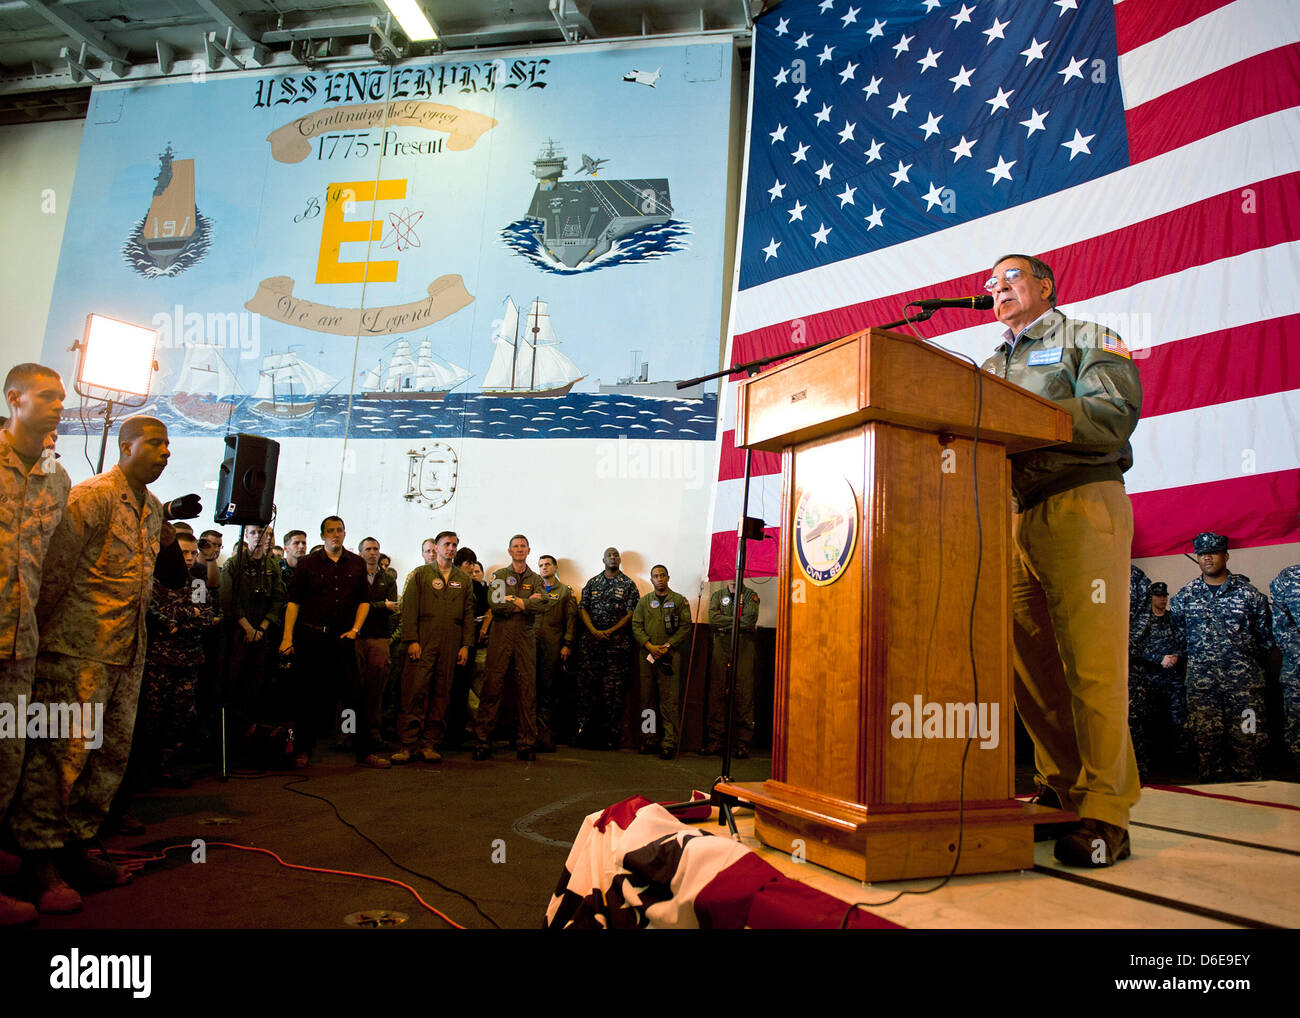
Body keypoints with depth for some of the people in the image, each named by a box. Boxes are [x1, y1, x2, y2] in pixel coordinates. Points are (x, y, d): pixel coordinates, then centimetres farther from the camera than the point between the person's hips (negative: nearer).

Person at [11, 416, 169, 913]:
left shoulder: (154, 509, 15)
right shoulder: (91, 496, -9)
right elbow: (54, 569, -10)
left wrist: (133, 635, 17)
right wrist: (41, 635, -8)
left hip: (127, 652, 8)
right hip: (80, 650, -8)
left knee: (111, 755, 10)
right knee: (62, 751, -4)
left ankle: (75, 848, 21)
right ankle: (40, 860, 7)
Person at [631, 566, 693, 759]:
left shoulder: (680, 601, 8)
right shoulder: (644, 602, 15)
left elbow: (686, 627, 0)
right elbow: (636, 626, 7)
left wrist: (668, 646, -10)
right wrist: (649, 645, -7)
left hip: (670, 656, -3)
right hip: (647, 655, 3)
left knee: (669, 701, -6)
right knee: (647, 698, 5)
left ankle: (669, 743, -5)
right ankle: (650, 739, 13)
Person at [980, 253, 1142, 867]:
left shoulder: (1087, 340, 11)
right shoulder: (994, 365, 28)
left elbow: (1113, 419, -7)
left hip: (1083, 504, -5)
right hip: (1014, 514, 6)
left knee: (1092, 663, -10)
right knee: (1028, 660, 1)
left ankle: (1104, 812, -5)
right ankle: (1060, 788, 12)